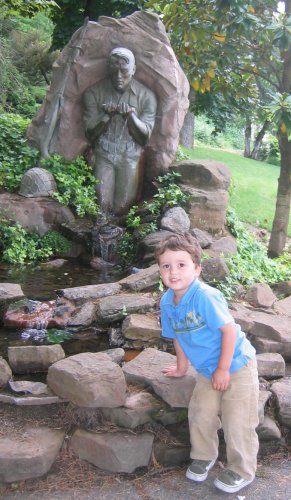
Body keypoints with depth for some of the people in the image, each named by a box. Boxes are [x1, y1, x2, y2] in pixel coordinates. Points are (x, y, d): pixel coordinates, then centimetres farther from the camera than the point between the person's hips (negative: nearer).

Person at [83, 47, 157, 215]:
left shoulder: (146, 96, 2)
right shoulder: (94, 92, 3)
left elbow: (144, 137, -2)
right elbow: (90, 133, 0)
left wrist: (131, 115, -20)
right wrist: (106, 115, -17)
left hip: (130, 157, 0)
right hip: (103, 155, 0)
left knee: (123, 207, -11)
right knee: (102, 204, -16)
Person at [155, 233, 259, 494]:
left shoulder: (205, 296, -29)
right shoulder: (167, 301, -5)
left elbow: (230, 330, -26)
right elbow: (178, 337, 10)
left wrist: (223, 369, -19)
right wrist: (182, 367, 21)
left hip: (236, 365, -6)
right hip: (207, 370, 7)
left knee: (237, 422, 2)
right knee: (200, 414, 12)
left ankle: (242, 470, 24)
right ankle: (204, 456, 39)